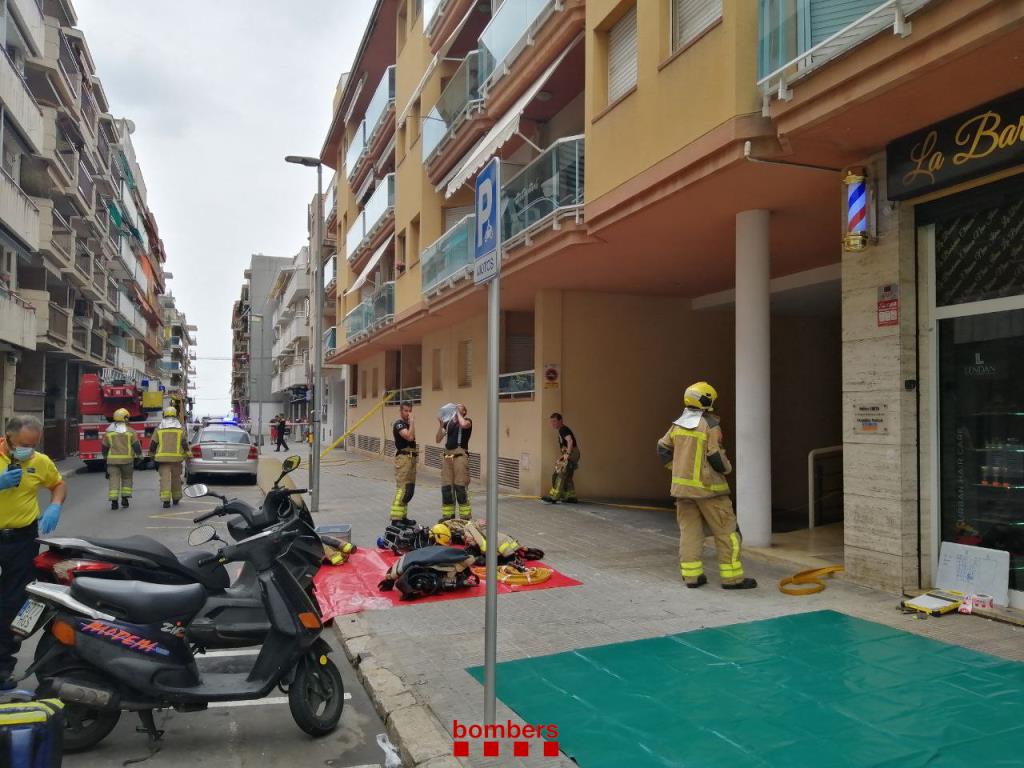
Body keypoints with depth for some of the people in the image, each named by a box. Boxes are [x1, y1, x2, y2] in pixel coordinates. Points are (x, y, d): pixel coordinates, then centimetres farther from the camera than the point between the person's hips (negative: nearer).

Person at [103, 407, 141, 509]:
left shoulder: (108, 432, 5)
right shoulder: (130, 431, -3)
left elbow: (105, 447, 12)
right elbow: (136, 445, -6)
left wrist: (106, 458, 27)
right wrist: (139, 455, 7)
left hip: (112, 459, 1)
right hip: (127, 459, -1)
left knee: (114, 480, 2)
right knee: (127, 478, 15)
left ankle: (114, 501, -7)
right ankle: (124, 498, 5)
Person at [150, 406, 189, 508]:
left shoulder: (159, 429, 4)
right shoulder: (180, 428, 2)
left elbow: (153, 444, 7)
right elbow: (185, 444, -3)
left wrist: (153, 456, 18)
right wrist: (187, 456, 4)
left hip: (163, 458, 0)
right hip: (176, 458, 0)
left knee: (165, 479, -3)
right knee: (176, 479, 13)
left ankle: (166, 500, -13)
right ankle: (176, 499, 25)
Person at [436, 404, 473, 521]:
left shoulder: (467, 420, 3)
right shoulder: (448, 423, 17)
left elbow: (463, 424, -24)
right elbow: (438, 440, 12)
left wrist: (458, 413, -6)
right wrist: (441, 425, -1)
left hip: (460, 455, -6)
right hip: (447, 456, 6)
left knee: (461, 487, -8)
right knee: (446, 487, 7)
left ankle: (465, 517, -2)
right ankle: (448, 515, 17)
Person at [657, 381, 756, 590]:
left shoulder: (678, 424, 8)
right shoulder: (710, 425, -13)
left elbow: (663, 448, 14)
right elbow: (716, 456, -16)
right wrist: (727, 468, 3)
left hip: (683, 485, 6)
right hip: (707, 486, -6)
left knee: (689, 530, 10)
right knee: (726, 531, 2)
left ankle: (692, 575, 11)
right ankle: (732, 577, 4)